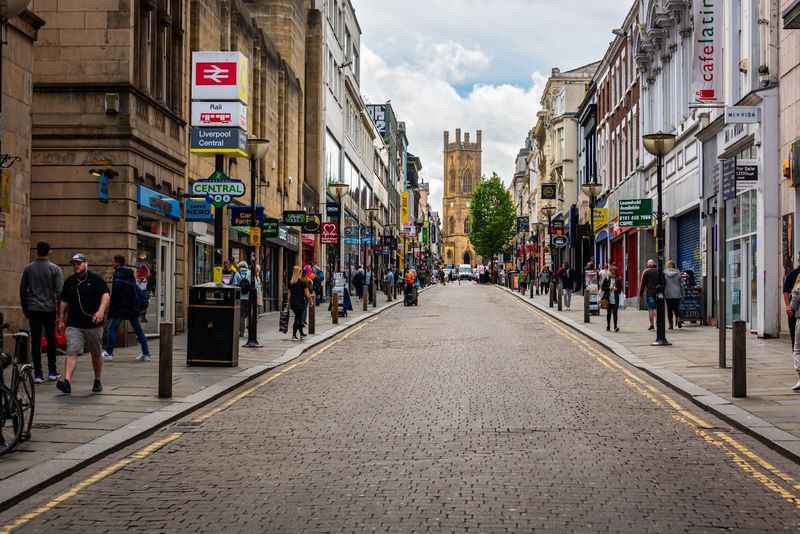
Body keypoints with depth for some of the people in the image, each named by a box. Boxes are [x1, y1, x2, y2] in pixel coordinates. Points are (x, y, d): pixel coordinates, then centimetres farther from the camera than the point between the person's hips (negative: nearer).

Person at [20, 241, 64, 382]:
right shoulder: (55, 269, -4)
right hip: (49, 309, -1)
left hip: (33, 309, 1)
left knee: (35, 341, 2)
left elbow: (22, 290, 8)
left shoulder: (28, 269, 4)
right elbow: (59, 291, -7)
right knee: (51, 340, 9)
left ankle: (38, 373, 0)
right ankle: (52, 372, 13)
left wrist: (24, 308, 18)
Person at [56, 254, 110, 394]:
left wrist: (101, 311, -30)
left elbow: (106, 295, -14)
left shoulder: (96, 279, -2)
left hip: (93, 324, -2)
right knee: (72, 352, -13)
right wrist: (61, 320, 16)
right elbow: (64, 302, 19)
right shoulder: (69, 282, 12)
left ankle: (97, 381, 25)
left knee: (96, 354, 10)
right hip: (74, 324, 2)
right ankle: (67, 381, -24)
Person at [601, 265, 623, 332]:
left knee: (615, 312, -10)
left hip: (615, 299, -1)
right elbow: (602, 288, 4)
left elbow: (621, 288, 10)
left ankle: (615, 327, -11)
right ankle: (608, 326, 19)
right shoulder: (607, 279, 4)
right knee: (608, 313, 9)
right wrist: (609, 288, -10)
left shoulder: (618, 280, 4)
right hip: (608, 298, 1)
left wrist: (616, 289, -9)